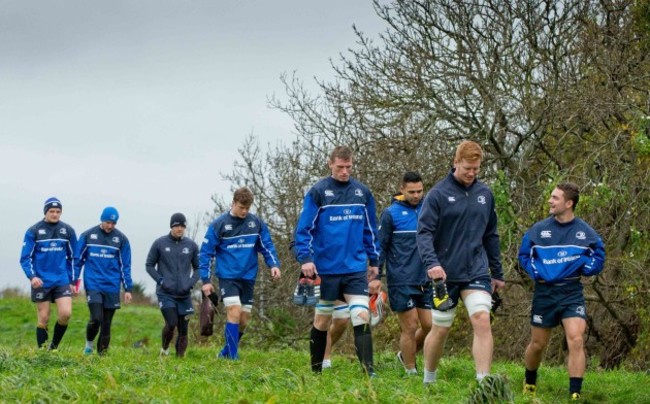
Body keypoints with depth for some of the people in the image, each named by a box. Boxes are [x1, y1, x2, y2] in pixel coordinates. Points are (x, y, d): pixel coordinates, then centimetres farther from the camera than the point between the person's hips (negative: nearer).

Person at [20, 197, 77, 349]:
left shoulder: (68, 231, 6)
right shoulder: (33, 231, -2)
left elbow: (73, 257, 13)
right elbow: (25, 257, -3)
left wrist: (72, 281, 10)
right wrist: (32, 276, -18)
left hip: (62, 281, 2)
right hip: (41, 282, -2)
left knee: (65, 314, -12)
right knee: (43, 319, 1)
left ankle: (54, 347, 9)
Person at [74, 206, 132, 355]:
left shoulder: (121, 239, 4)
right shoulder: (88, 235, 2)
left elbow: (125, 266, 6)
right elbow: (78, 259, 7)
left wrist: (128, 289, 2)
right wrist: (73, 281, 3)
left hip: (112, 287, 2)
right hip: (93, 285, -2)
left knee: (106, 324, 4)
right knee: (96, 318, -16)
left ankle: (102, 355, 13)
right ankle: (89, 343, 10)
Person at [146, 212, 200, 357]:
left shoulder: (191, 245, 5)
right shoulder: (159, 244, -1)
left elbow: (198, 267, 14)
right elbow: (149, 265, 5)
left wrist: (191, 283, -3)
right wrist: (161, 281, -9)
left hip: (184, 295, 3)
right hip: (165, 294, -3)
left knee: (183, 328, 2)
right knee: (171, 323, -17)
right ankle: (164, 348, 10)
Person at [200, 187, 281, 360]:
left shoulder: (257, 223, 2)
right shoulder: (219, 224, -5)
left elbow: (267, 246, 10)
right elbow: (206, 252, -2)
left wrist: (274, 265, -8)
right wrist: (206, 280, -5)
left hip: (248, 277, 4)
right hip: (228, 276, -4)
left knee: (244, 318, 6)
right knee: (234, 312, -18)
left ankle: (226, 352, 24)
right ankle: (233, 357, -14)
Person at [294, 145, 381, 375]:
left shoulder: (362, 192, 7)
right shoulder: (318, 192, -3)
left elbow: (370, 230, 16)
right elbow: (304, 228, -5)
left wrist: (374, 261, 16)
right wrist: (305, 258, -15)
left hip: (356, 269, 2)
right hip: (326, 269, -2)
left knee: (362, 317, -11)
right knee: (322, 319, 10)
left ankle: (369, 371, -14)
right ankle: (316, 369, 24)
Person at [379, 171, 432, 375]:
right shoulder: (391, 213, -4)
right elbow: (380, 247, -3)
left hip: (425, 281, 5)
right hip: (401, 282, -5)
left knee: (430, 325, 3)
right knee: (410, 327, -2)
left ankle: (406, 355, 28)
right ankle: (411, 371, 12)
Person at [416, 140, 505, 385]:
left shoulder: (485, 194, 7)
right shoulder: (438, 194, -6)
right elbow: (424, 232, -12)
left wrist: (497, 273, 17)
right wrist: (431, 262, -28)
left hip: (477, 272, 2)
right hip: (445, 273, -2)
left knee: (482, 321, -16)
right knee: (441, 329, 8)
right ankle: (429, 380, 29)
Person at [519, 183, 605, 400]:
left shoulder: (585, 232, -2)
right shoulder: (539, 229, -1)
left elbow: (598, 260, 7)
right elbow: (524, 256, 10)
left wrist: (580, 266, -11)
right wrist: (536, 272, -6)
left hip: (572, 293, -1)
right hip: (544, 292, 1)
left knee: (576, 340, -18)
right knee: (537, 344, 12)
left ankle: (575, 394, -17)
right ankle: (530, 383, 39)